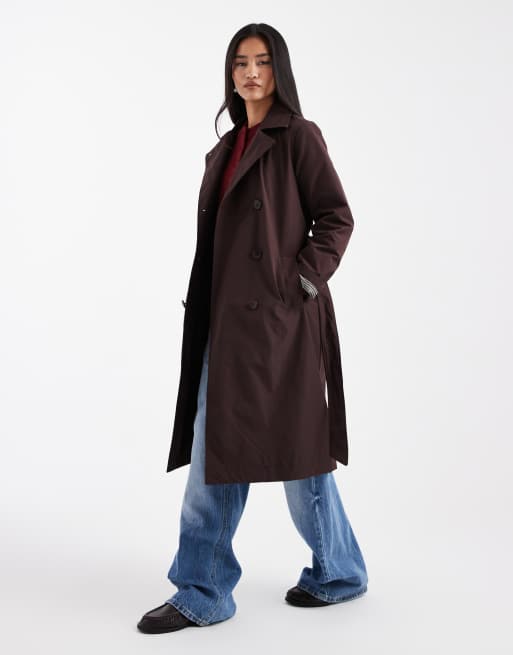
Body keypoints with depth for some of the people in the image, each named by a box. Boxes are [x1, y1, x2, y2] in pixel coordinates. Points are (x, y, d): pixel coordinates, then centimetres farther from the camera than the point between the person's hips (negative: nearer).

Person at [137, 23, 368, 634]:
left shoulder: (299, 136, -3)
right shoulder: (225, 149, 17)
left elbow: (336, 218, -7)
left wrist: (303, 280, -17)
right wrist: (204, 315, 13)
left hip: (280, 318, -7)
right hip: (227, 319, 7)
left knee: (292, 447, 3)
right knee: (213, 451, 6)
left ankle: (339, 572, 26)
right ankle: (202, 594, 16)